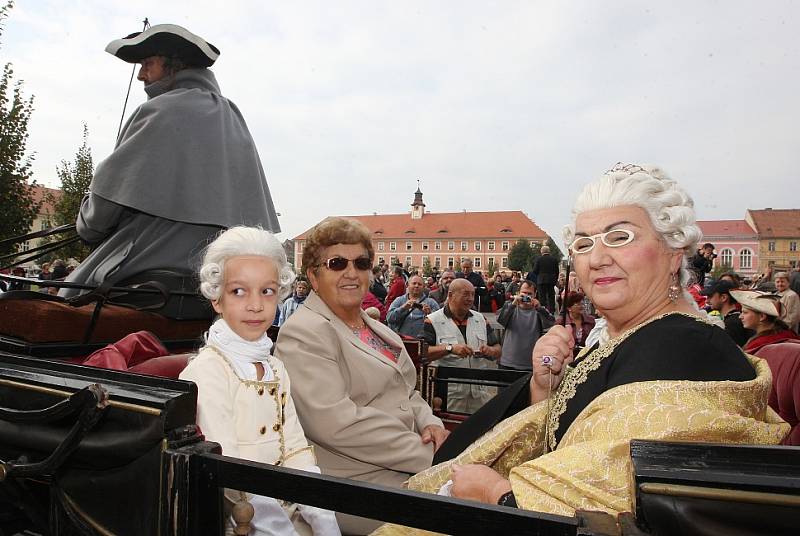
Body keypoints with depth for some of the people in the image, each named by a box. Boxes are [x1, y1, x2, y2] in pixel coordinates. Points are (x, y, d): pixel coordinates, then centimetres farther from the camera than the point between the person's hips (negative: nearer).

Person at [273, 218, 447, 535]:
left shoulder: (376, 330, 17)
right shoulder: (303, 334, -11)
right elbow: (336, 423, -22)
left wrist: (429, 424, -2)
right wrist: (427, 453, -19)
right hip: (357, 481, -8)